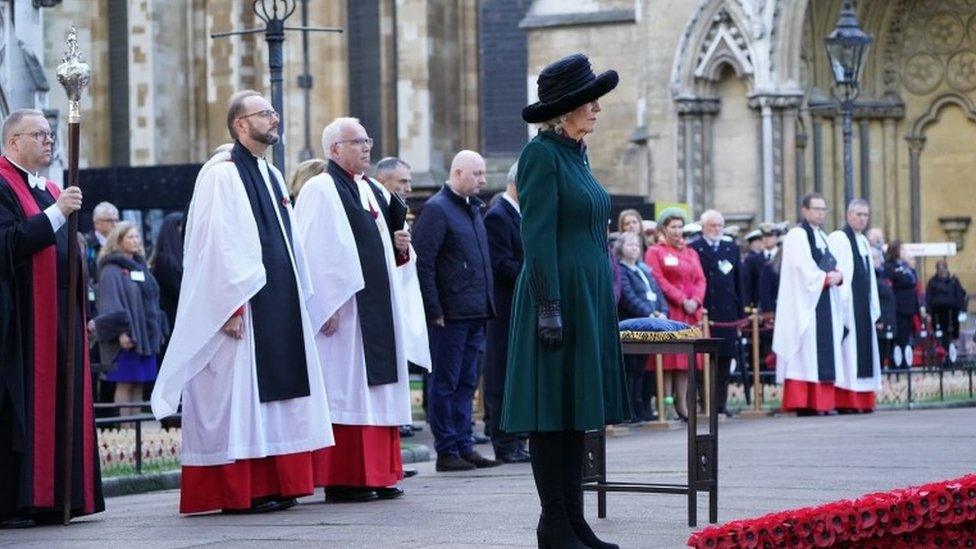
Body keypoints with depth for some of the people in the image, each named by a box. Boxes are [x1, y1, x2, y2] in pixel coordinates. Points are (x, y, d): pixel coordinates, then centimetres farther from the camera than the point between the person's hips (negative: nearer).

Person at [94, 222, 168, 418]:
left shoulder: (140, 267, 18)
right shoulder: (111, 271, -6)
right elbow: (111, 303, -14)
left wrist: (159, 330, 18)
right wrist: (121, 331, -22)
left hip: (146, 336, 7)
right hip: (126, 337, -7)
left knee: (139, 384, 6)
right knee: (125, 384, -6)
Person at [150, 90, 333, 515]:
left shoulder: (272, 176, 18)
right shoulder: (221, 175, -9)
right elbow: (217, 244, -16)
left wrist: (298, 299, 16)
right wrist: (232, 306, -21)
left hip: (280, 303, 9)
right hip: (244, 305, -9)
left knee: (273, 394, 8)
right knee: (239, 396, -6)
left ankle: (274, 486, 12)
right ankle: (239, 491, -4)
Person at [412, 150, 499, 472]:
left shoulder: (474, 209, 17)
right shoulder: (436, 209, -10)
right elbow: (423, 262, -14)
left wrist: (486, 306, 15)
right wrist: (434, 310, -16)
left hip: (475, 313, 8)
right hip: (450, 314, -8)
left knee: (466, 382, 11)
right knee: (445, 382, -1)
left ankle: (464, 446, 16)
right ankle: (447, 451, 3)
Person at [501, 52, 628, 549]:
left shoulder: (576, 155, 16)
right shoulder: (542, 154, -11)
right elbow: (537, 237, -16)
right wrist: (549, 307, -21)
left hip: (589, 298, 9)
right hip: (560, 295, -9)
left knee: (577, 410, 10)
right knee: (553, 411, -5)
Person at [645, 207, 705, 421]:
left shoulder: (691, 253, 20)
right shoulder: (654, 252, 2)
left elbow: (700, 280, 13)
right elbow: (658, 281, -8)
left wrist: (696, 300, -7)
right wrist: (682, 301, -15)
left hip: (690, 313, 5)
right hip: (668, 313, -5)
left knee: (686, 359, 4)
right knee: (668, 357, -8)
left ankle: (682, 404, 7)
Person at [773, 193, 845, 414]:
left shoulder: (823, 237, 20)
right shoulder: (796, 236, -6)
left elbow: (833, 264, 16)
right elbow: (803, 269, -15)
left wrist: (837, 276, -5)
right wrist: (826, 277, -10)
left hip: (825, 302, 8)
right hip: (804, 302, -8)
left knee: (824, 355, 3)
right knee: (806, 353, -11)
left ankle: (821, 402, 3)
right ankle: (803, 403, -13)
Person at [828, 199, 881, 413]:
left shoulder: (864, 241, 20)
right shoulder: (838, 238, -7)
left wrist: (873, 307, 17)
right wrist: (840, 305, -19)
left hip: (863, 305, 8)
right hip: (847, 305, -8)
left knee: (864, 351, 7)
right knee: (847, 349, -9)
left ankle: (862, 400, 10)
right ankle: (845, 401, -9)